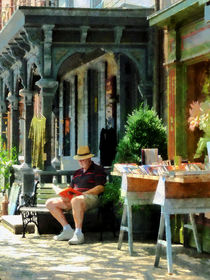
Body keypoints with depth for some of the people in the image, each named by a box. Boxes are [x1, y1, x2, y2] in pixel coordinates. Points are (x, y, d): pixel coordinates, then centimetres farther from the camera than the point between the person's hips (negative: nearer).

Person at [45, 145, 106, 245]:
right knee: (50, 203, -6)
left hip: (91, 197, -8)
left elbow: (100, 188, -7)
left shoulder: (98, 170, 6)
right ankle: (67, 230, -13)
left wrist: (82, 193, -15)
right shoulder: (77, 172, 28)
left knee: (76, 200, -42)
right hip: (73, 198, 8)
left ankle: (78, 234, -39)